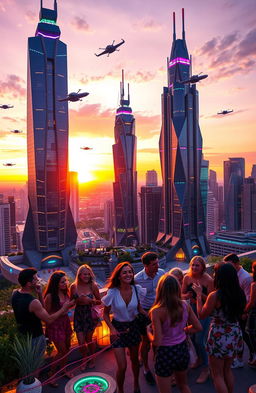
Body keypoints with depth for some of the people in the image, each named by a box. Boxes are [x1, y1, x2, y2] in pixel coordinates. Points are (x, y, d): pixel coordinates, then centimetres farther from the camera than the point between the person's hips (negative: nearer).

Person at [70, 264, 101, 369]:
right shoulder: (73, 287, -9)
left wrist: (91, 301, -20)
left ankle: (91, 359, 41)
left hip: (90, 314, -1)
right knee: (81, 342, 3)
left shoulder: (93, 286, -12)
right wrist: (78, 300, -16)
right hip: (78, 315, 1)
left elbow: (99, 301, -2)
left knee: (89, 339, 13)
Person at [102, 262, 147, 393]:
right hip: (118, 328, -3)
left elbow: (139, 308, 4)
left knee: (135, 359, 21)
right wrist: (112, 329, -21)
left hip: (133, 326, 3)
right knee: (122, 366, -3)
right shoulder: (112, 293, -22)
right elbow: (105, 314, -8)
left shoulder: (137, 289, -14)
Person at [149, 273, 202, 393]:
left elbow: (157, 342, -23)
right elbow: (198, 327, 0)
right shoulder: (185, 305, -11)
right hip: (182, 349, 5)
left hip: (166, 353, -4)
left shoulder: (157, 311, -25)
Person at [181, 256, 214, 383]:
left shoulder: (208, 280, -20)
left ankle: (205, 369, 16)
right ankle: (199, 358, 45)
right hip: (192, 308, 5)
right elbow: (182, 294, 1)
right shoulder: (187, 278, -8)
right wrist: (187, 295, -21)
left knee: (200, 340, -5)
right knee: (193, 337, 18)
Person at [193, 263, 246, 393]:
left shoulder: (215, 295, -23)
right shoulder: (240, 293, -8)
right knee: (227, 370, 27)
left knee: (217, 374, 14)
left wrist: (199, 295, -2)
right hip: (235, 335, 6)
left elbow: (201, 315, -10)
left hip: (219, 337, -6)